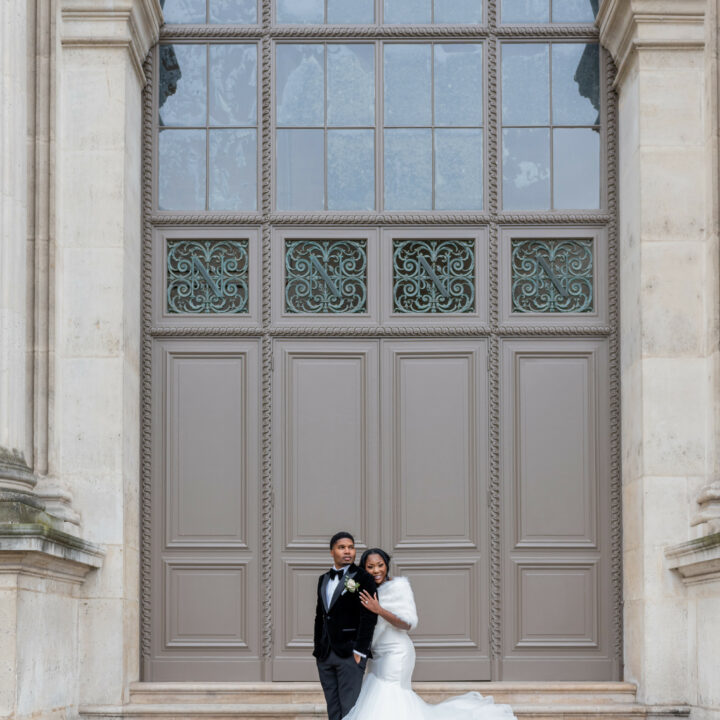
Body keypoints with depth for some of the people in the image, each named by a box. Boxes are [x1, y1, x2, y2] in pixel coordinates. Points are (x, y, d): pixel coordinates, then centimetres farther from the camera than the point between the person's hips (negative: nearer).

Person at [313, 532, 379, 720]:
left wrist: (360, 650, -15)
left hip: (350, 654, -6)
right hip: (325, 655, 6)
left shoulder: (363, 579, -4)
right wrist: (317, 648, 14)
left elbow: (369, 617, -10)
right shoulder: (324, 580, 16)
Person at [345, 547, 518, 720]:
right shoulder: (369, 591, 11)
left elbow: (409, 623, -19)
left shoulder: (398, 586, -12)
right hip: (379, 656, 8)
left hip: (396, 654, -8)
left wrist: (379, 610, -27)